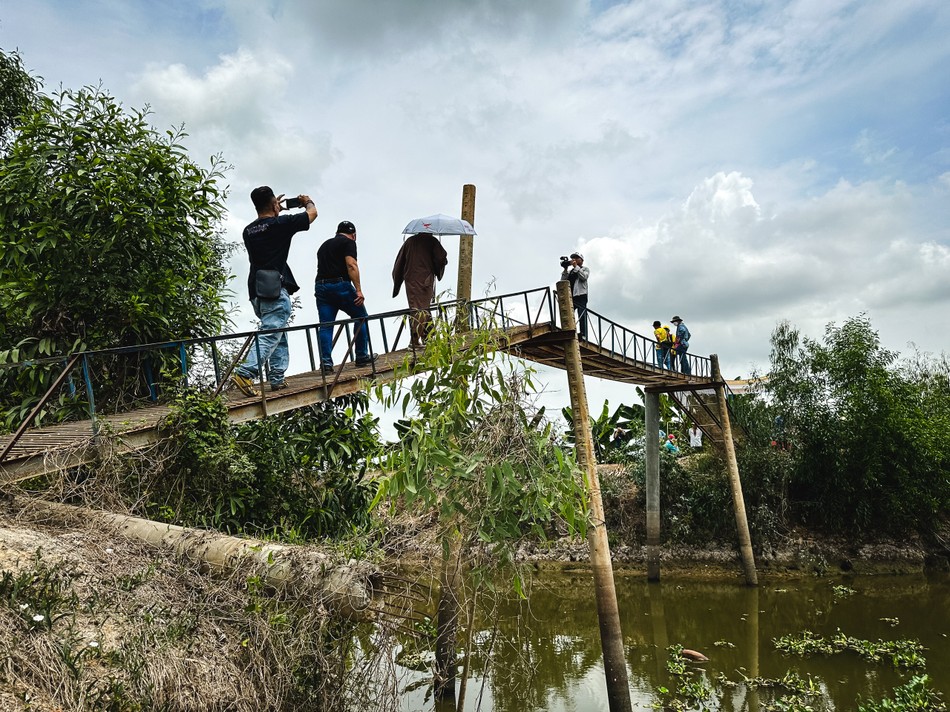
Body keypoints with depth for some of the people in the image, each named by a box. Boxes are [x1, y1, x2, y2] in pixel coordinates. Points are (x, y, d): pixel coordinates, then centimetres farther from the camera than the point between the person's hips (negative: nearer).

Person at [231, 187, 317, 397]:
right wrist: (307, 201, 30)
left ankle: (277, 378, 12)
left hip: (256, 291, 8)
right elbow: (312, 213, 9)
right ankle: (245, 373, -24)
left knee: (280, 335, 16)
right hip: (276, 289, -8)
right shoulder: (280, 224, -4)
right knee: (270, 335, -12)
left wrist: (274, 212, 40)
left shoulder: (248, 230, 13)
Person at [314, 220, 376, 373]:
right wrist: (359, 290, -16)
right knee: (361, 317, 10)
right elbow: (351, 265, -11)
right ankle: (362, 356, 13)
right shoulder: (348, 242, 2)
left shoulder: (324, 245, 25)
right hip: (340, 285, -6)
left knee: (325, 325, 5)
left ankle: (325, 362, -4)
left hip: (320, 286, 6)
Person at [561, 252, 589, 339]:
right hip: (570, 296, 4)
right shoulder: (570, 271, 27)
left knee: (582, 316, -13)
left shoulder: (585, 269, 17)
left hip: (581, 295, -4)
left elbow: (584, 277, -5)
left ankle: (583, 335, -19)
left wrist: (576, 266, -3)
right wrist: (565, 269, 4)